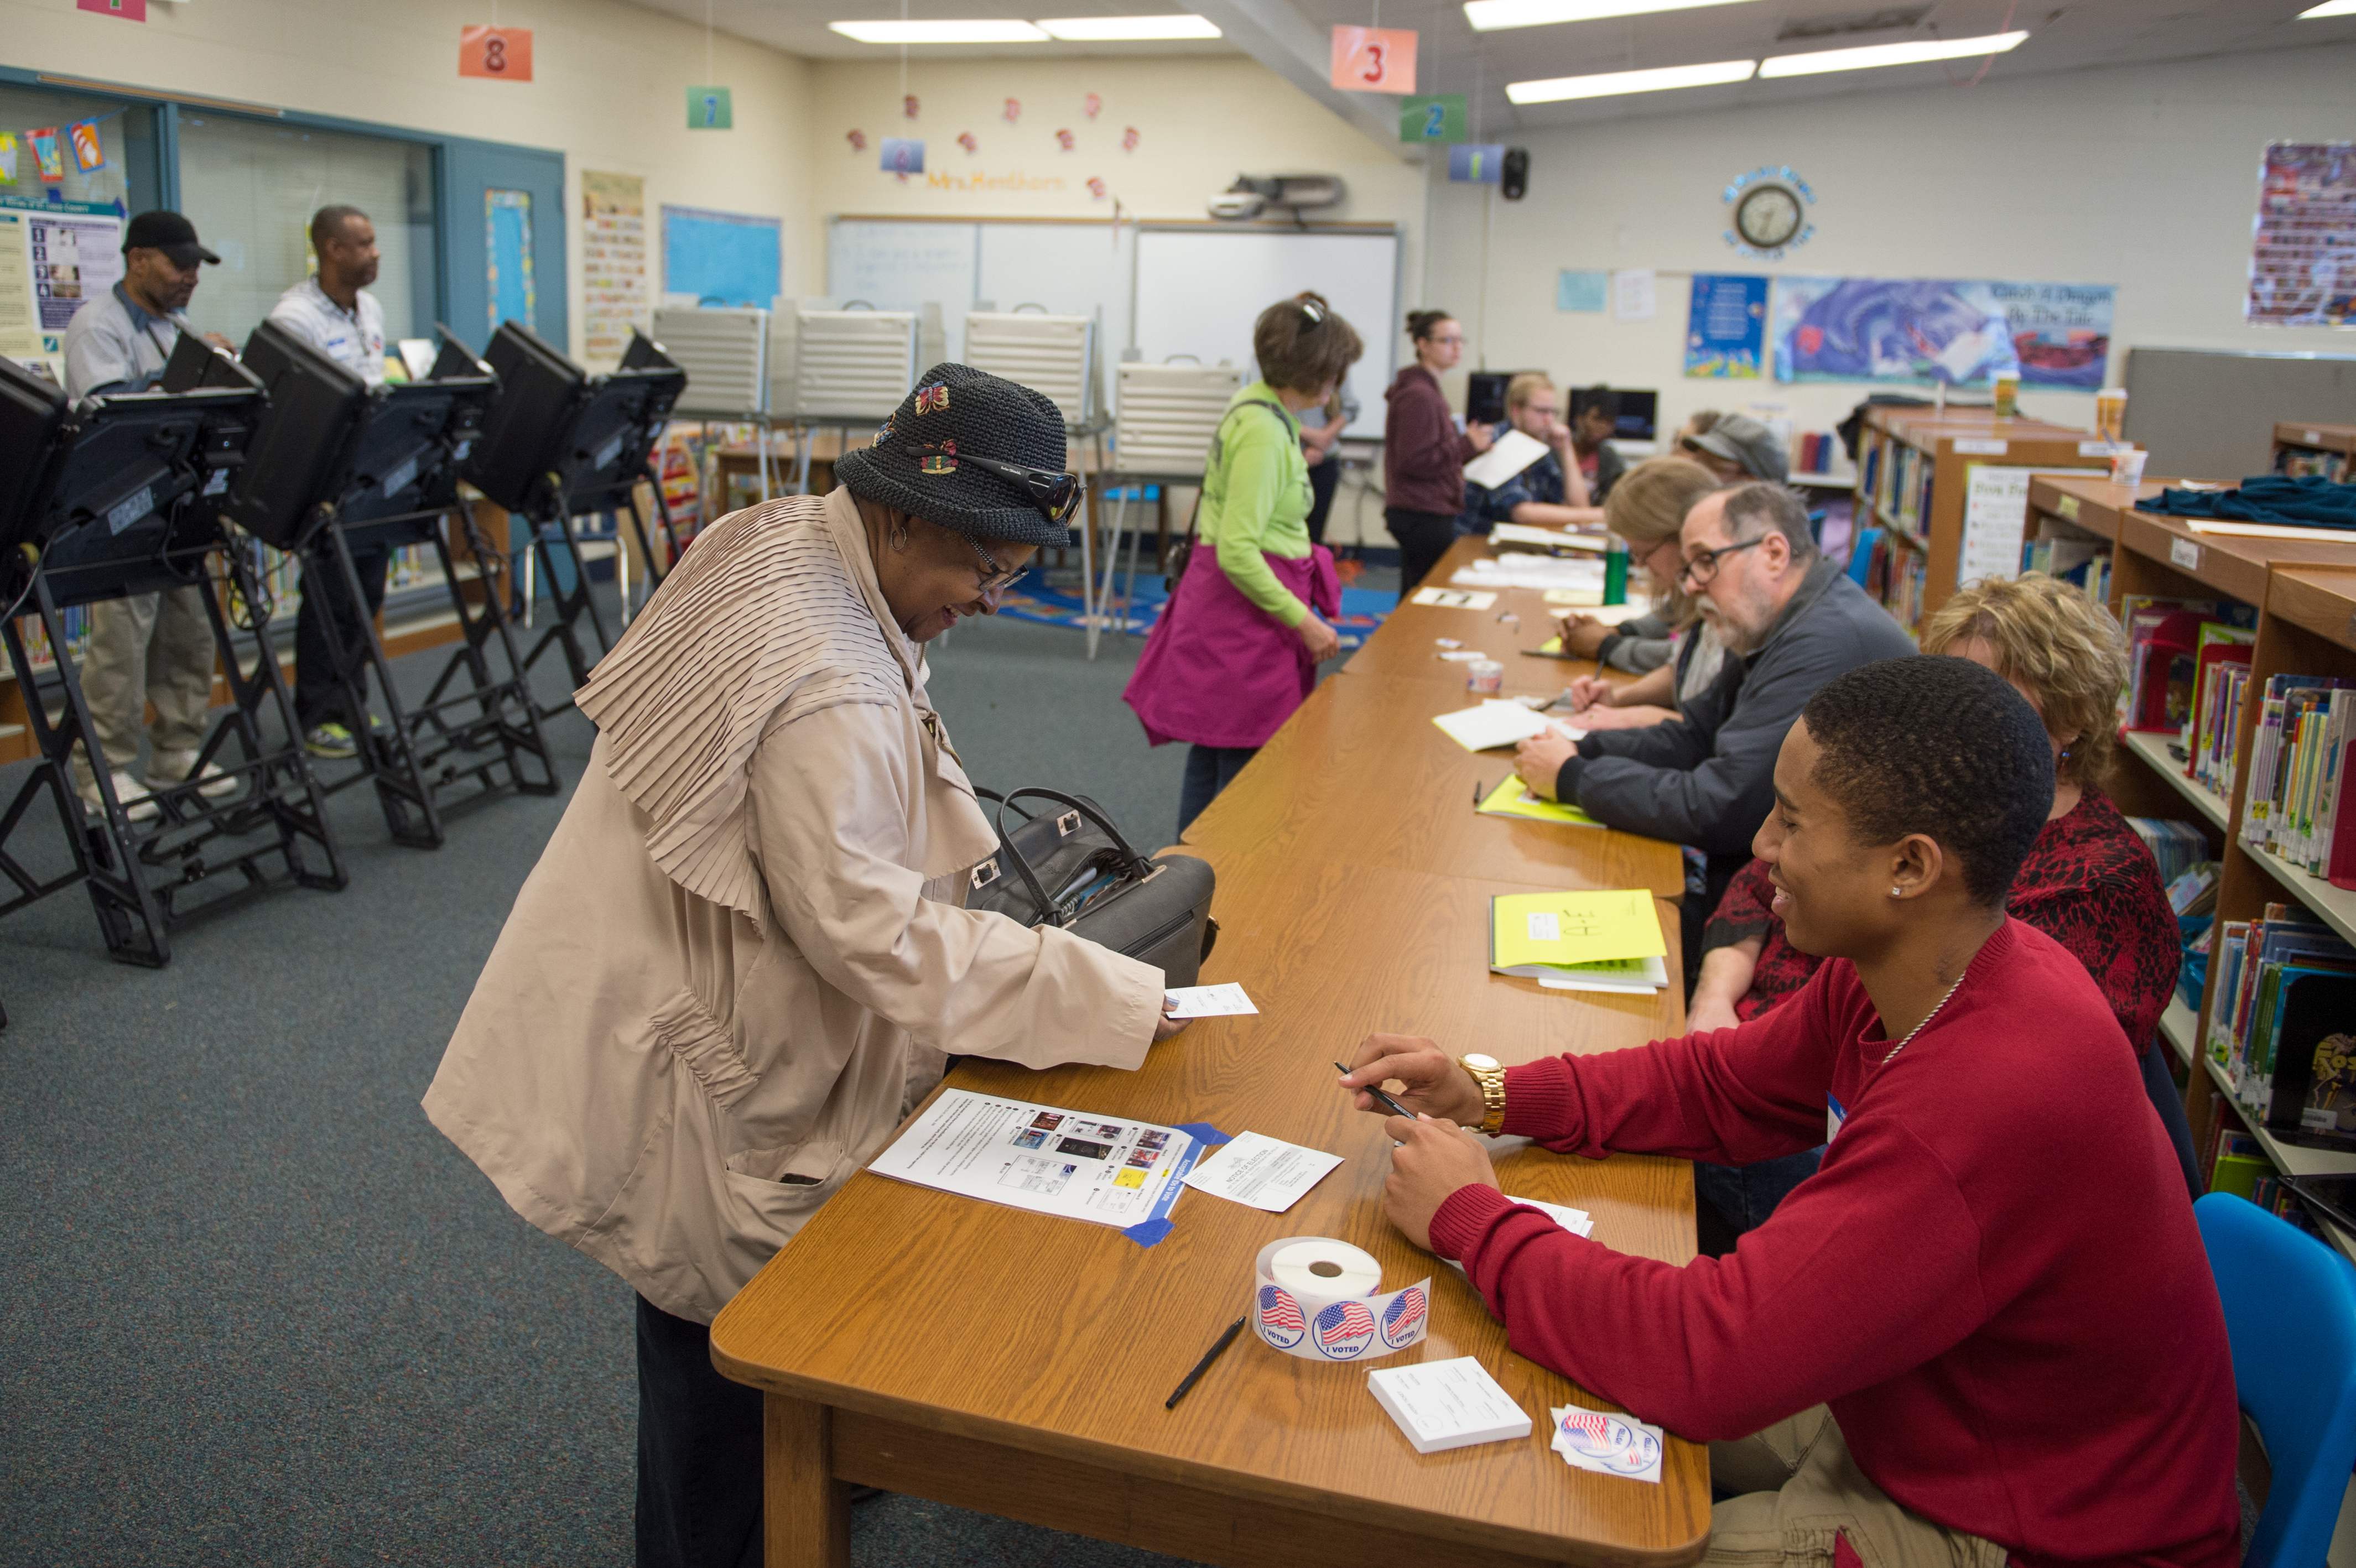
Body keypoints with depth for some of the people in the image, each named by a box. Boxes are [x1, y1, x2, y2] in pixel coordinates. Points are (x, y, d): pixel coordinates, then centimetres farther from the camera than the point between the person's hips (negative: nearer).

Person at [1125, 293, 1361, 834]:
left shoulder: (1256, 407, 10)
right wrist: (1303, 621, -19)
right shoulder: (1264, 430, -21)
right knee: (1246, 765, -4)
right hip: (1246, 608, -10)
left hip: (1222, 606, 10)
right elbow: (1237, 552, -26)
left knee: (1211, 756, 17)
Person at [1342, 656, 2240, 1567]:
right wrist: (1489, 1097, -4)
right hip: (1917, 1416, 8)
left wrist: (1470, 1217, -23)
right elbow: (1726, 1086, 8)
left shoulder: (1991, 1100, -38)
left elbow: (1709, 1355, -36)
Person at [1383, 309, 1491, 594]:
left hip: (1420, 514, 10)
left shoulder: (1428, 389, 19)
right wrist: (1467, 445, -18)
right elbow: (1413, 462, -20)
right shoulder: (1418, 395, -15)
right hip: (1425, 516, -10)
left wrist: (1471, 446, 12)